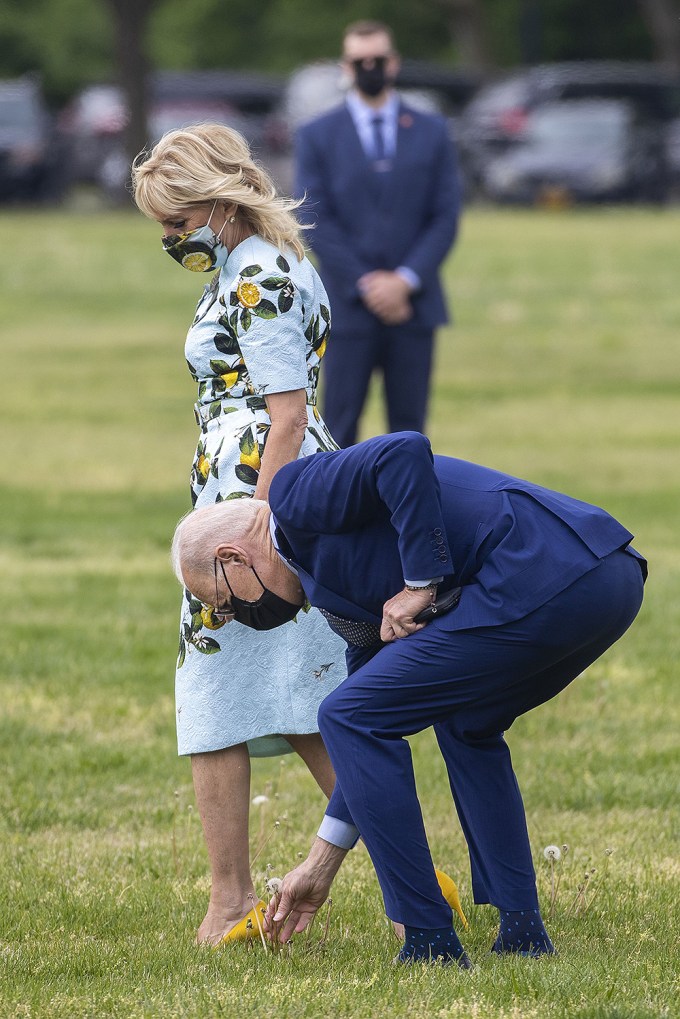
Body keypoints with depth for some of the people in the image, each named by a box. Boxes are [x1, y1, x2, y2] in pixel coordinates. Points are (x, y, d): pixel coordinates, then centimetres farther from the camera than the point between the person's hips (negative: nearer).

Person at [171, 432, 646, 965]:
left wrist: (421, 583, -8)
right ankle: (522, 932, 24)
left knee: (351, 717, 1)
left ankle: (431, 941, 2)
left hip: (545, 581, -10)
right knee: (465, 724, 34)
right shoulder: (338, 578, 31)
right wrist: (321, 865, 40)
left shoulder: (299, 494, 4)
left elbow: (405, 453, -17)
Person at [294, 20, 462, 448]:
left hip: (413, 306, 1)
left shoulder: (432, 132, 9)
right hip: (349, 309, -1)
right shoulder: (317, 137, 5)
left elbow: (446, 217, 4)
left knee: (409, 430, 3)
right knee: (340, 432, -3)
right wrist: (364, 285, -11)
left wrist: (405, 280, -9)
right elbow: (316, 221, -2)